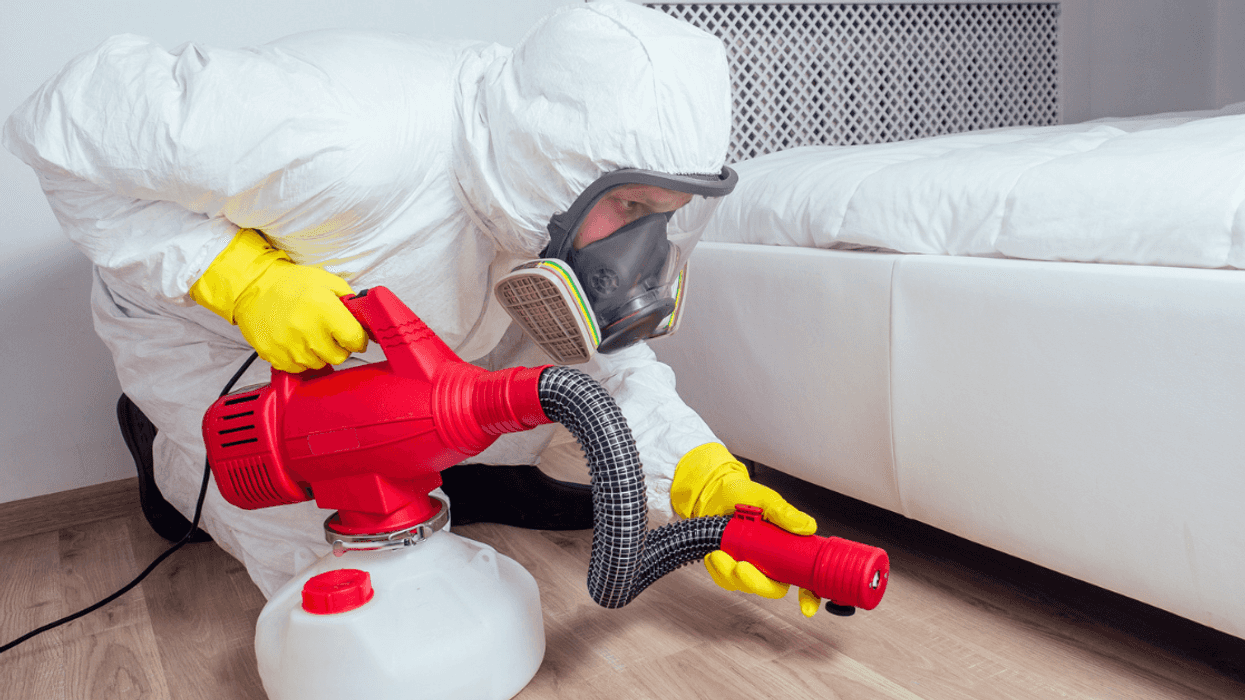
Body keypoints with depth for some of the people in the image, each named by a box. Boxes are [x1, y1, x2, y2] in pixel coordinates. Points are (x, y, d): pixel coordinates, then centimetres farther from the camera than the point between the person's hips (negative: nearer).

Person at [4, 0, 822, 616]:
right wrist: (244, 276, -39)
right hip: (199, 313, -4)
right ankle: (173, 447, 20)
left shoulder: (569, 195, -22)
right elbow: (67, 123, -31)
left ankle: (485, 473, 8)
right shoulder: (337, 140, -44)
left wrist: (704, 481, -29)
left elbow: (608, 356, -13)